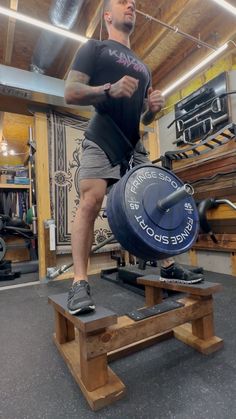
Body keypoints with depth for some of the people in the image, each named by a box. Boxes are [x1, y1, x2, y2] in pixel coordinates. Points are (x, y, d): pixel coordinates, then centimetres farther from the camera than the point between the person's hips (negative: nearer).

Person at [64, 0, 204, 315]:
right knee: (91, 201, -23)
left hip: (134, 145, 6)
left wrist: (154, 108, 4)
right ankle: (80, 283, -16)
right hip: (101, 141, -6)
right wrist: (109, 90, -18)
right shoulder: (94, 47, 12)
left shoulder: (143, 67, 29)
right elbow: (70, 93, -2)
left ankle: (168, 267, 13)